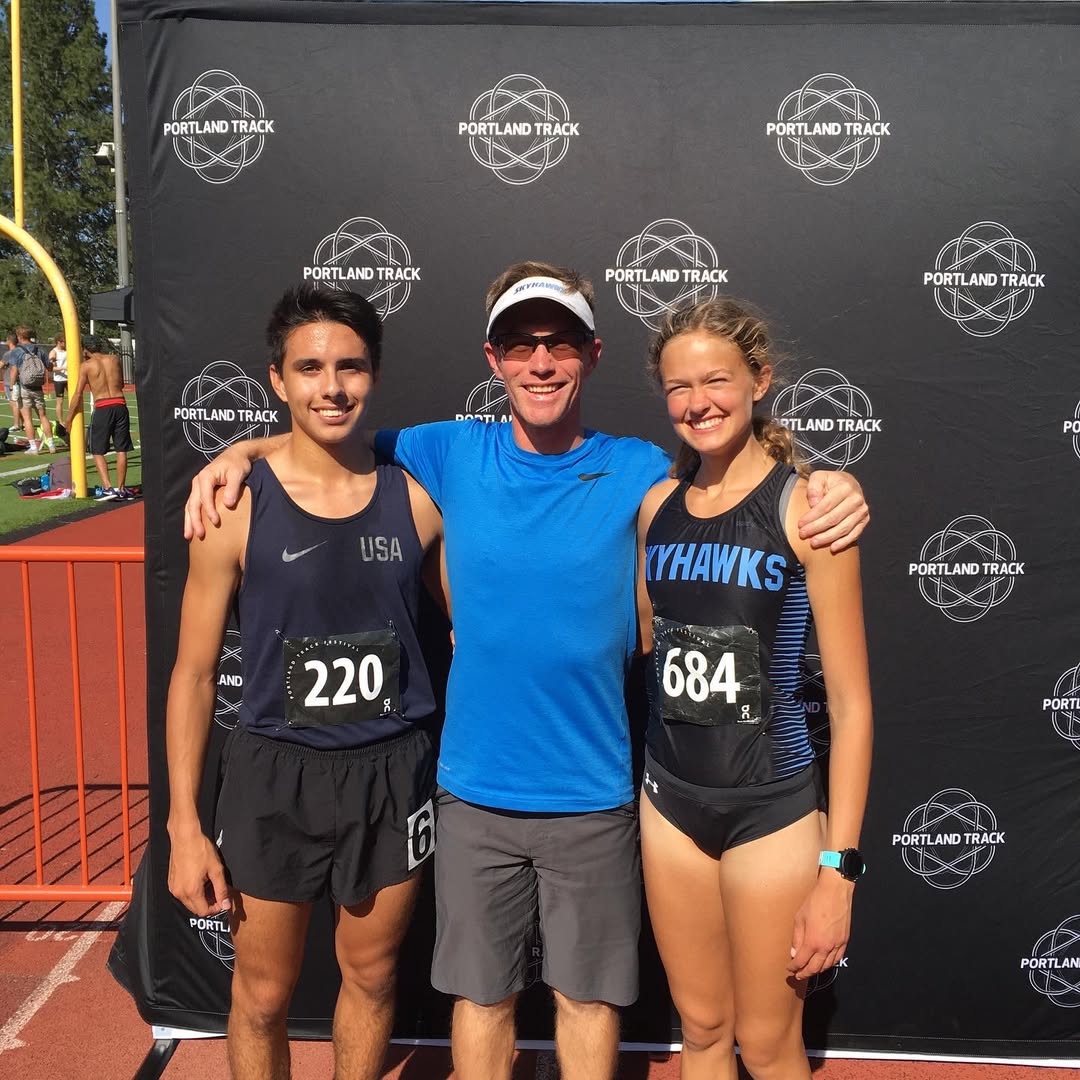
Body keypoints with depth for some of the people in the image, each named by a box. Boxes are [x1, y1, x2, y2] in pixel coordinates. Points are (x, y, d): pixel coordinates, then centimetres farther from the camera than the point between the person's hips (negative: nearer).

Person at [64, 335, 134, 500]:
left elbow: (78, 394, 0)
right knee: (121, 450, 12)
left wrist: (68, 419, 7)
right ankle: (121, 489, 16)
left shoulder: (86, 365, 0)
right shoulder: (114, 359, 9)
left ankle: (108, 488, -6)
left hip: (102, 408, -3)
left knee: (97, 451, 7)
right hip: (120, 405, 3)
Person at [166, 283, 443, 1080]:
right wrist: (185, 825, -7)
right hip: (276, 772, -1)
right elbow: (194, 674, -5)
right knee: (264, 993, 14)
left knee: (371, 973, 19)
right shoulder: (236, 508, -10)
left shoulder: (415, 499, -5)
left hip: (393, 770, 2)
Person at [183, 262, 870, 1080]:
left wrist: (834, 489, -17)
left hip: (594, 798, 0)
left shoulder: (640, 472, -5)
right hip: (476, 793, 1)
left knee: (588, 996, 17)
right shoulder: (454, 454, -3)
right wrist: (240, 452, -7)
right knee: (482, 994, 17)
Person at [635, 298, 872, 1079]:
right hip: (670, 802, 4)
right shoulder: (657, 504, 1)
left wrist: (839, 868, -13)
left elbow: (851, 700, -12)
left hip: (772, 810, -4)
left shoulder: (806, 507, -13)